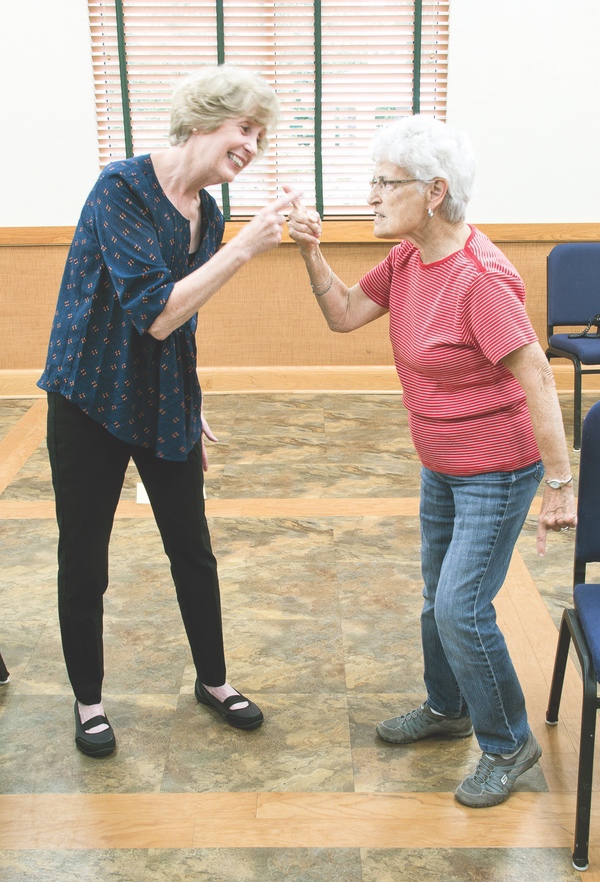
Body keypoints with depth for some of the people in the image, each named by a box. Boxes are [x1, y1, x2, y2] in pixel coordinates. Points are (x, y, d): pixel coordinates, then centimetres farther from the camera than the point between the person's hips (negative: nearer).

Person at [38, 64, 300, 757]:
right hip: (93, 403, -6)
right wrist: (244, 247, -28)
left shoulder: (207, 213, 5)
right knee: (83, 563, 8)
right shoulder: (122, 188, -18)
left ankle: (213, 679, 34)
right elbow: (155, 314, -27)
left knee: (193, 550, 13)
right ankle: (88, 700, 29)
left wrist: (193, 412, 18)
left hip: (166, 405, 6)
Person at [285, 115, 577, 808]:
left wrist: (560, 486, -24)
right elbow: (345, 315, 4)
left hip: (496, 469, -8)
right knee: (438, 596, 20)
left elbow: (536, 378, -26)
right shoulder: (407, 259, -1)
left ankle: (508, 743, 18)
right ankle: (447, 709, 43)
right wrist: (311, 251, -11)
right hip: (441, 465, 9)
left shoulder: (480, 277, -27)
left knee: (461, 608, -5)